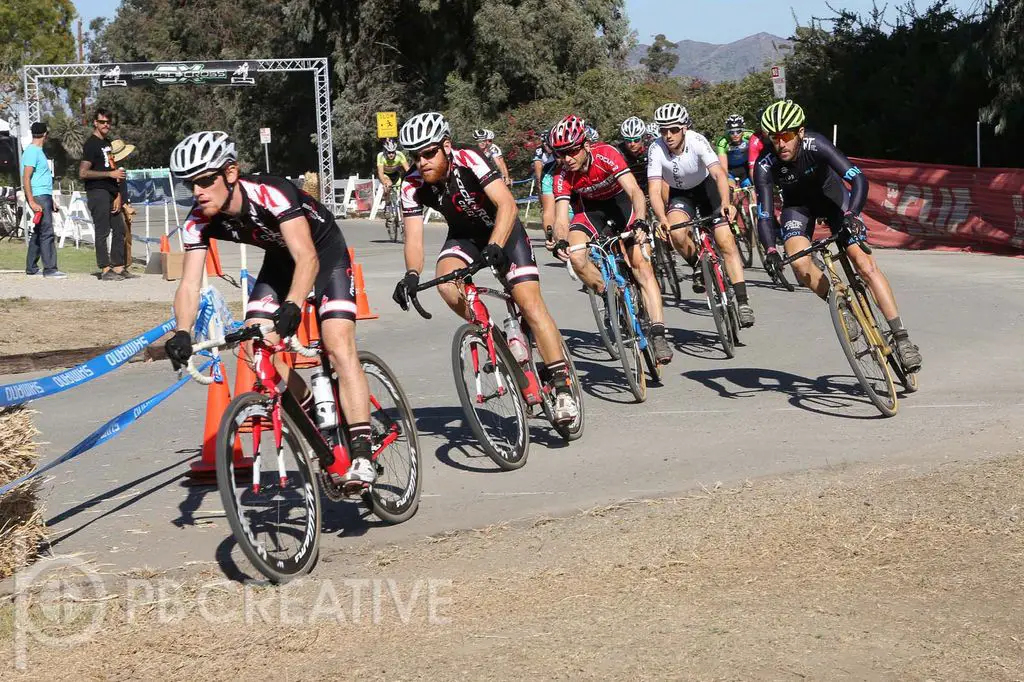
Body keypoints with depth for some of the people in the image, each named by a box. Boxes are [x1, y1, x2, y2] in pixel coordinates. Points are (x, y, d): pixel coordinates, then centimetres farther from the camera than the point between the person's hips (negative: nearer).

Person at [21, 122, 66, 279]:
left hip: (44, 196, 10)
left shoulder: (38, 151, 19)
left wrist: (51, 200, 26)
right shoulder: (32, 152, -11)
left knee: (38, 232, 12)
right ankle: (50, 269, -15)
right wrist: (32, 202, -23)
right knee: (47, 232, -12)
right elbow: (26, 179, -17)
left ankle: (31, 267, 17)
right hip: (38, 197, -10)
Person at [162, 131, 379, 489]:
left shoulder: (272, 194, -36)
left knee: (338, 344, -23)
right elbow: (189, 283, -23)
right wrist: (182, 333, -41)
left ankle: (362, 455, -26)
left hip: (324, 253, -6)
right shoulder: (199, 220, -19)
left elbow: (307, 258, -44)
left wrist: (292, 306, -60)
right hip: (279, 261, 6)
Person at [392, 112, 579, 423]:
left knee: (530, 303, -17)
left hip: (502, 229, -4)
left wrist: (494, 247, -51)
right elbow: (413, 236, -21)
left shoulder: (469, 160, -30)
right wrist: (412, 275, -40)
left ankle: (562, 387, -15)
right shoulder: (413, 186, -18)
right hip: (464, 235, 4)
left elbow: (508, 205, -37)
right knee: (446, 283, -28)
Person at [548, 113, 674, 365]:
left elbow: (635, 191, -38)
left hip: (620, 200, -3)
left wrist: (640, 223, -54)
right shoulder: (563, 177, -23)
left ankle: (658, 334, -21)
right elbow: (561, 216, -27)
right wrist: (560, 242, -48)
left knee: (640, 262, -18)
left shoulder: (606, 154, -32)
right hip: (590, 207, 3)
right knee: (576, 257, -25)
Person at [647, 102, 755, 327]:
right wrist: (662, 220, -46)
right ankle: (698, 267, 0)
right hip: (680, 193, 1)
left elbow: (718, 173, -38)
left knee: (726, 242, -14)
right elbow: (654, 190, -29)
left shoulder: (696, 141, -28)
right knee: (676, 232, -30)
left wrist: (725, 203, -55)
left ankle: (742, 302, -12)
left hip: (706, 187, -1)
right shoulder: (656, 150, -25)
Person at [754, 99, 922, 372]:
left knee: (864, 263, -15)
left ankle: (901, 337, -15)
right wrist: (771, 252, -45)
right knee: (799, 263, -26)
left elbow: (858, 179, -39)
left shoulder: (815, 145, -33)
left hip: (830, 193, -2)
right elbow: (764, 215, -29)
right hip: (797, 204, 2)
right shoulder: (765, 167, -28)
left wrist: (850, 215, -55)